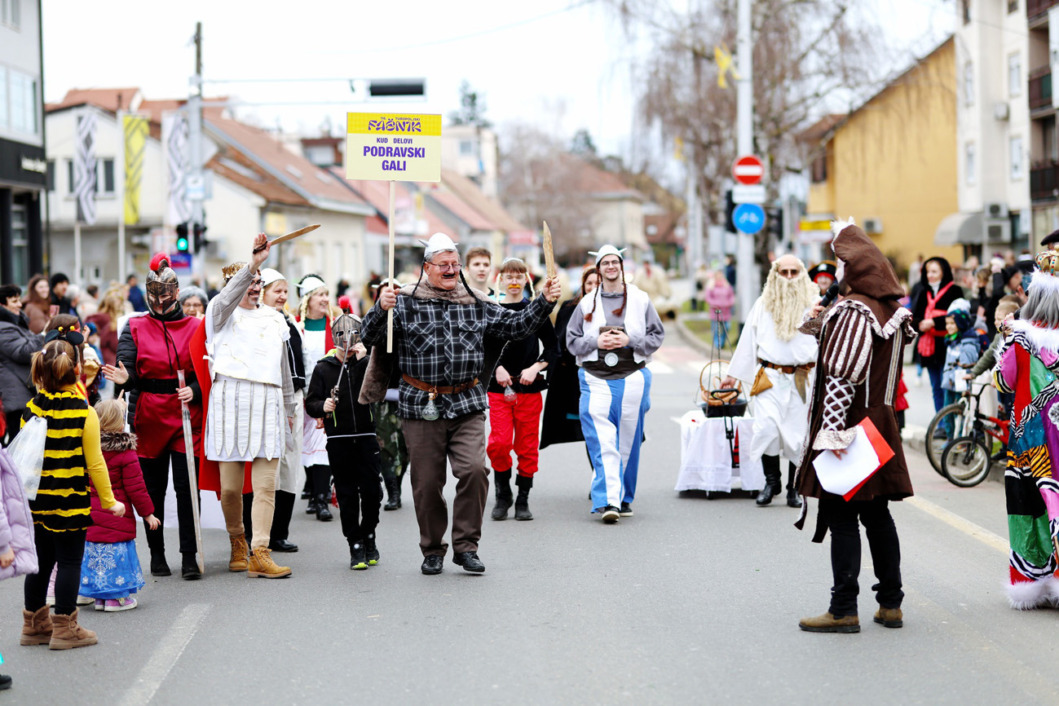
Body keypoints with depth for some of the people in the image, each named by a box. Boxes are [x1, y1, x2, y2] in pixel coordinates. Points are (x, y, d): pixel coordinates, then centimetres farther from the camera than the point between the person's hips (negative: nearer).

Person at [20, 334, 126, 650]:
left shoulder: (31, 411, -1)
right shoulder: (85, 414, -12)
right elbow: (95, 463, -9)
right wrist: (108, 500, 1)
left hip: (37, 502, 5)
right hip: (71, 503, -5)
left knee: (41, 560, 15)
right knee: (69, 561, 3)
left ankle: (35, 624, 24)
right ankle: (64, 628, 6)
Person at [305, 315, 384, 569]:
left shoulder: (368, 364, 8)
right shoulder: (323, 369, 8)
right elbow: (310, 403, 8)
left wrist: (364, 358, -16)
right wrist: (323, 406, -13)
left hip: (366, 437, 0)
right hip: (338, 440, 0)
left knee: (372, 491, -2)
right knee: (346, 494, 0)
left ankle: (368, 535, 20)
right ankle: (356, 546, 7)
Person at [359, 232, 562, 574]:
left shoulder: (476, 305, 11)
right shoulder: (406, 303, 1)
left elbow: (515, 326, 17)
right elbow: (370, 337, -7)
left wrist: (544, 302, 5)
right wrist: (381, 309, -25)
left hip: (467, 407, 2)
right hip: (422, 408, -2)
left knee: (474, 470, -14)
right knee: (427, 482, 3)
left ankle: (466, 546, 0)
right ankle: (432, 551, 20)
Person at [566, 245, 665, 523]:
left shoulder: (640, 300, 7)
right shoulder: (587, 304, 9)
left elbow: (657, 336, 6)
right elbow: (572, 340, 9)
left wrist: (629, 340, -9)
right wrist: (596, 342, -8)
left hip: (632, 378, 1)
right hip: (596, 378, 0)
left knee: (628, 442, 7)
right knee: (602, 443, -13)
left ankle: (624, 498, 21)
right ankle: (608, 500, -19)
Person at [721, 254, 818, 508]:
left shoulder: (812, 304, 5)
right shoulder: (763, 305, 11)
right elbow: (748, 341, 17)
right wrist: (733, 375, 19)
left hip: (800, 380, -1)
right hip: (768, 378, 1)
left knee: (798, 434, 0)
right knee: (766, 428, -13)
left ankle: (794, 488, 14)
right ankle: (771, 482, 5)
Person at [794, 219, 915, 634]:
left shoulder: (852, 312, -16)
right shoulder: (891, 310, 9)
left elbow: (841, 377, -21)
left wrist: (834, 431, -22)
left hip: (850, 426, -8)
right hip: (880, 425, 8)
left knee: (841, 516, -3)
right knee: (876, 514, 13)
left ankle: (844, 610, -2)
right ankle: (890, 603, 17)